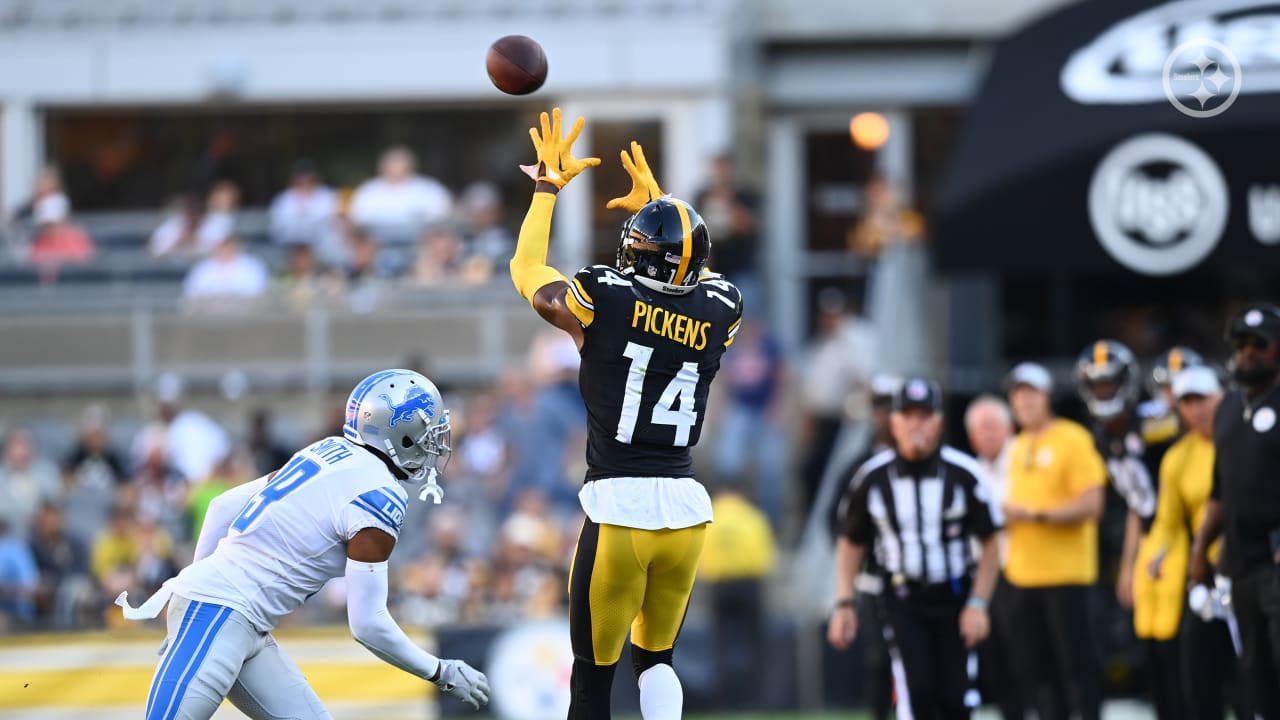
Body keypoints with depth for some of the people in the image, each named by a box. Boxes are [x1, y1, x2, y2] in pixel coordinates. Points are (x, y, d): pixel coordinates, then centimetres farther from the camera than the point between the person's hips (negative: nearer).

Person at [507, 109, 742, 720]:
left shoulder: (605, 298, -8)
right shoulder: (720, 310, 3)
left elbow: (528, 272, 13)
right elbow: (690, 274, 30)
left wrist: (548, 186, 24)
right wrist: (657, 203, 39)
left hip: (619, 507, -4)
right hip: (686, 508, 4)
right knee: (655, 659, 19)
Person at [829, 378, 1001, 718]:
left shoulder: (964, 473, -9)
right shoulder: (872, 477, -5)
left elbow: (989, 543, -2)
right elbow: (851, 542, 6)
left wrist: (977, 603, -10)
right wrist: (844, 604, -1)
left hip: (954, 600, 0)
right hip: (903, 602, 0)